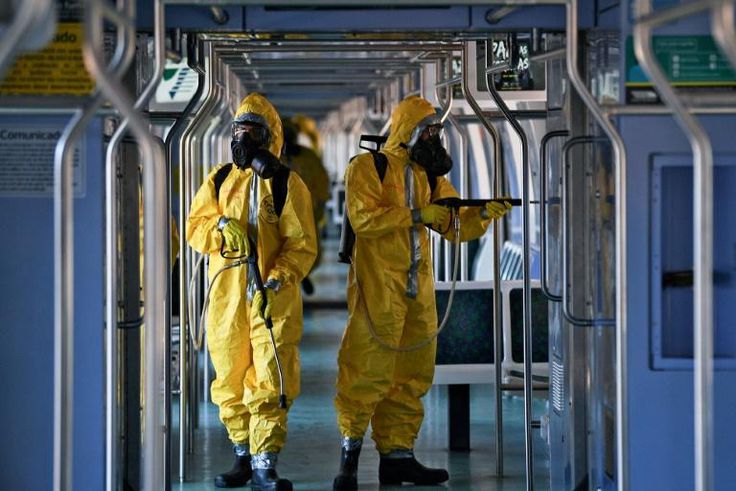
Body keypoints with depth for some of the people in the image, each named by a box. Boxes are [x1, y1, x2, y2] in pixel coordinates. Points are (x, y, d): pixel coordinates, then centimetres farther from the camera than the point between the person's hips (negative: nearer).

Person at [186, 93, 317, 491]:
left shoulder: (286, 183, 1)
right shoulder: (219, 180, 12)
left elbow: (302, 245, -4)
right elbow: (195, 227, 6)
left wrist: (278, 279, -19)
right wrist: (220, 227, -16)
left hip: (274, 297, -4)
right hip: (227, 296, 4)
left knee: (270, 383, -8)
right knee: (231, 381, 9)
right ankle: (244, 456, 23)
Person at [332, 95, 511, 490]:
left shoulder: (430, 175, 17)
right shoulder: (368, 168, -3)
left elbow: (456, 226, 15)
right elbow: (363, 218, -17)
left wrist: (484, 213, -4)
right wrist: (417, 215, -18)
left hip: (418, 293, 7)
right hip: (378, 290, -7)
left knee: (412, 375, 8)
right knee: (368, 371, -9)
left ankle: (397, 455, 14)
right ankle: (350, 451, 1)